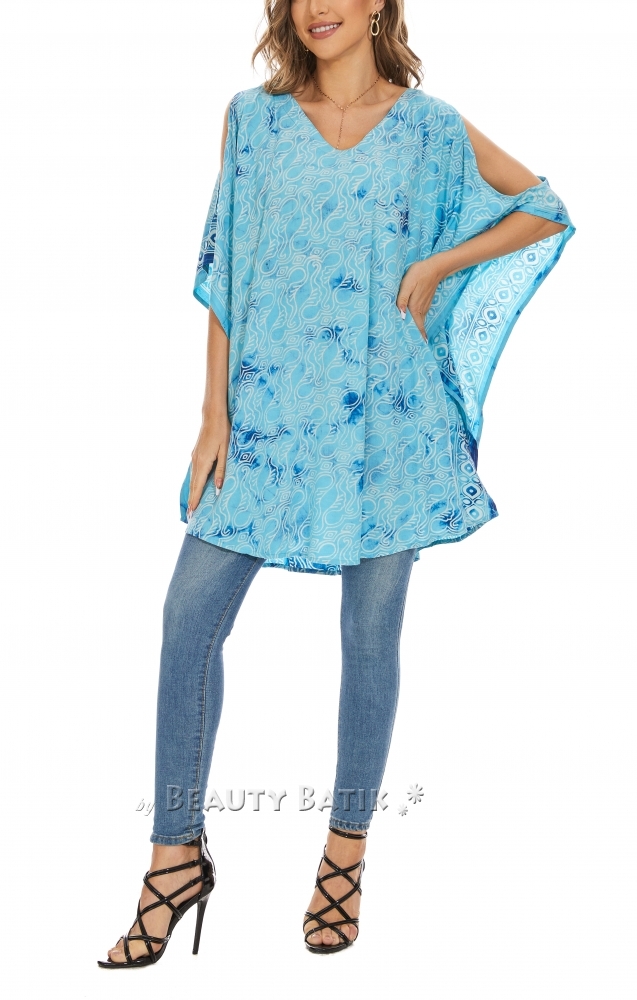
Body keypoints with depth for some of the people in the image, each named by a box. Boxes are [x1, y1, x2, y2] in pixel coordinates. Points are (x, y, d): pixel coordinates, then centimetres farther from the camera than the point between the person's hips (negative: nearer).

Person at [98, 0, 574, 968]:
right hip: (269, 408, 1)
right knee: (190, 612, -4)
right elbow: (225, 267, 5)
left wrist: (435, 268, -1)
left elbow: (545, 208, 13)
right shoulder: (253, 116, 7)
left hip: (385, 414, -1)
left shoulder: (429, 126, 5)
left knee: (371, 627, 5)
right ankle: (177, 855, 9)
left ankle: (347, 853, 21)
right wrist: (215, 412, 0)